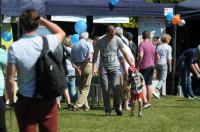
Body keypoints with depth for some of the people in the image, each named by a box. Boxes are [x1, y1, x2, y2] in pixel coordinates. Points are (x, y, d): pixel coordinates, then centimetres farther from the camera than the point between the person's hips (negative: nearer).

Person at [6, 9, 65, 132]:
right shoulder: (48, 42, -6)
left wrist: (11, 99, 6)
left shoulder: (15, 47, -11)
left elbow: (10, 80, -9)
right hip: (48, 100, 1)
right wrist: (43, 20, 14)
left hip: (26, 101, -1)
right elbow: (61, 33, 20)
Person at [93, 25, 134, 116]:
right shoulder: (100, 41, -1)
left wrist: (132, 65, 1)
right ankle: (107, 110, 2)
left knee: (116, 88, -10)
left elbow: (124, 54, 4)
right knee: (105, 89, -2)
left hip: (114, 67, 0)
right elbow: (95, 54, 5)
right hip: (103, 67, 0)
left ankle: (117, 108, 3)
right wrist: (94, 67, -6)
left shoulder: (118, 40, 0)